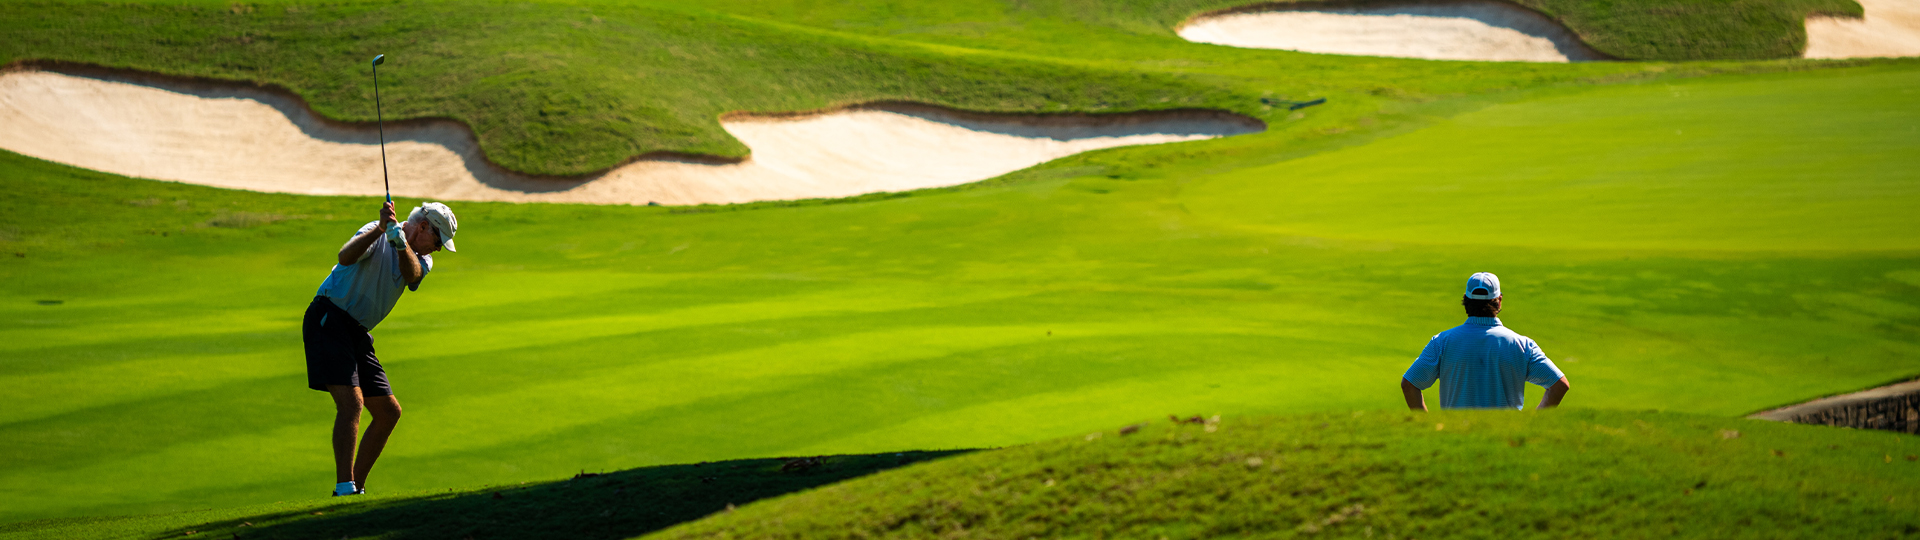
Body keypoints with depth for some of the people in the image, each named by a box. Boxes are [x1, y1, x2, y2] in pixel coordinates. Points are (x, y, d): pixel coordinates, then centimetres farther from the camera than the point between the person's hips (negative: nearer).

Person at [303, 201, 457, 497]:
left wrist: (401, 243, -35)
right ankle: (345, 488, -28)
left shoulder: (421, 259, 10)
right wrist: (380, 228, -40)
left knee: (389, 412, 8)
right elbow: (346, 256, -28)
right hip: (328, 319, -9)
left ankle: (356, 487, 14)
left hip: (358, 334, 9)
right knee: (351, 400, -23)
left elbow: (412, 275, -16)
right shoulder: (377, 235, -8)